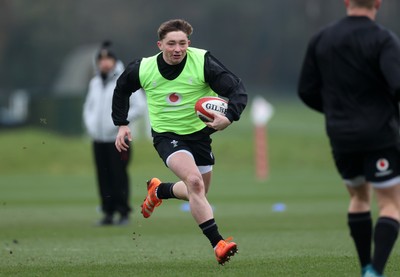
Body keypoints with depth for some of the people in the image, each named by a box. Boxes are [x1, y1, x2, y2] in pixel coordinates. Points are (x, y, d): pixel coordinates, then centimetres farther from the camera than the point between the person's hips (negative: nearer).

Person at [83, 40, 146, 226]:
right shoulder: (95, 83, 15)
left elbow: (140, 106, -8)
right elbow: (88, 106, 28)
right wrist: (90, 124, 11)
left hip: (117, 139, -6)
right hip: (98, 139, 6)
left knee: (119, 175, -8)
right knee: (103, 176, 5)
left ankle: (124, 212, -3)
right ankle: (108, 212, 10)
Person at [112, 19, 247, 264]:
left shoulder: (203, 62, -19)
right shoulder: (143, 69, -12)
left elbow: (238, 89, -22)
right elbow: (121, 89, 11)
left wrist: (229, 117, -40)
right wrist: (121, 124, 7)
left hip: (199, 133, 2)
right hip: (167, 135, -2)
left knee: (198, 195, 16)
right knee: (194, 181, -28)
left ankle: (159, 190, 49)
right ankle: (218, 244, -30)